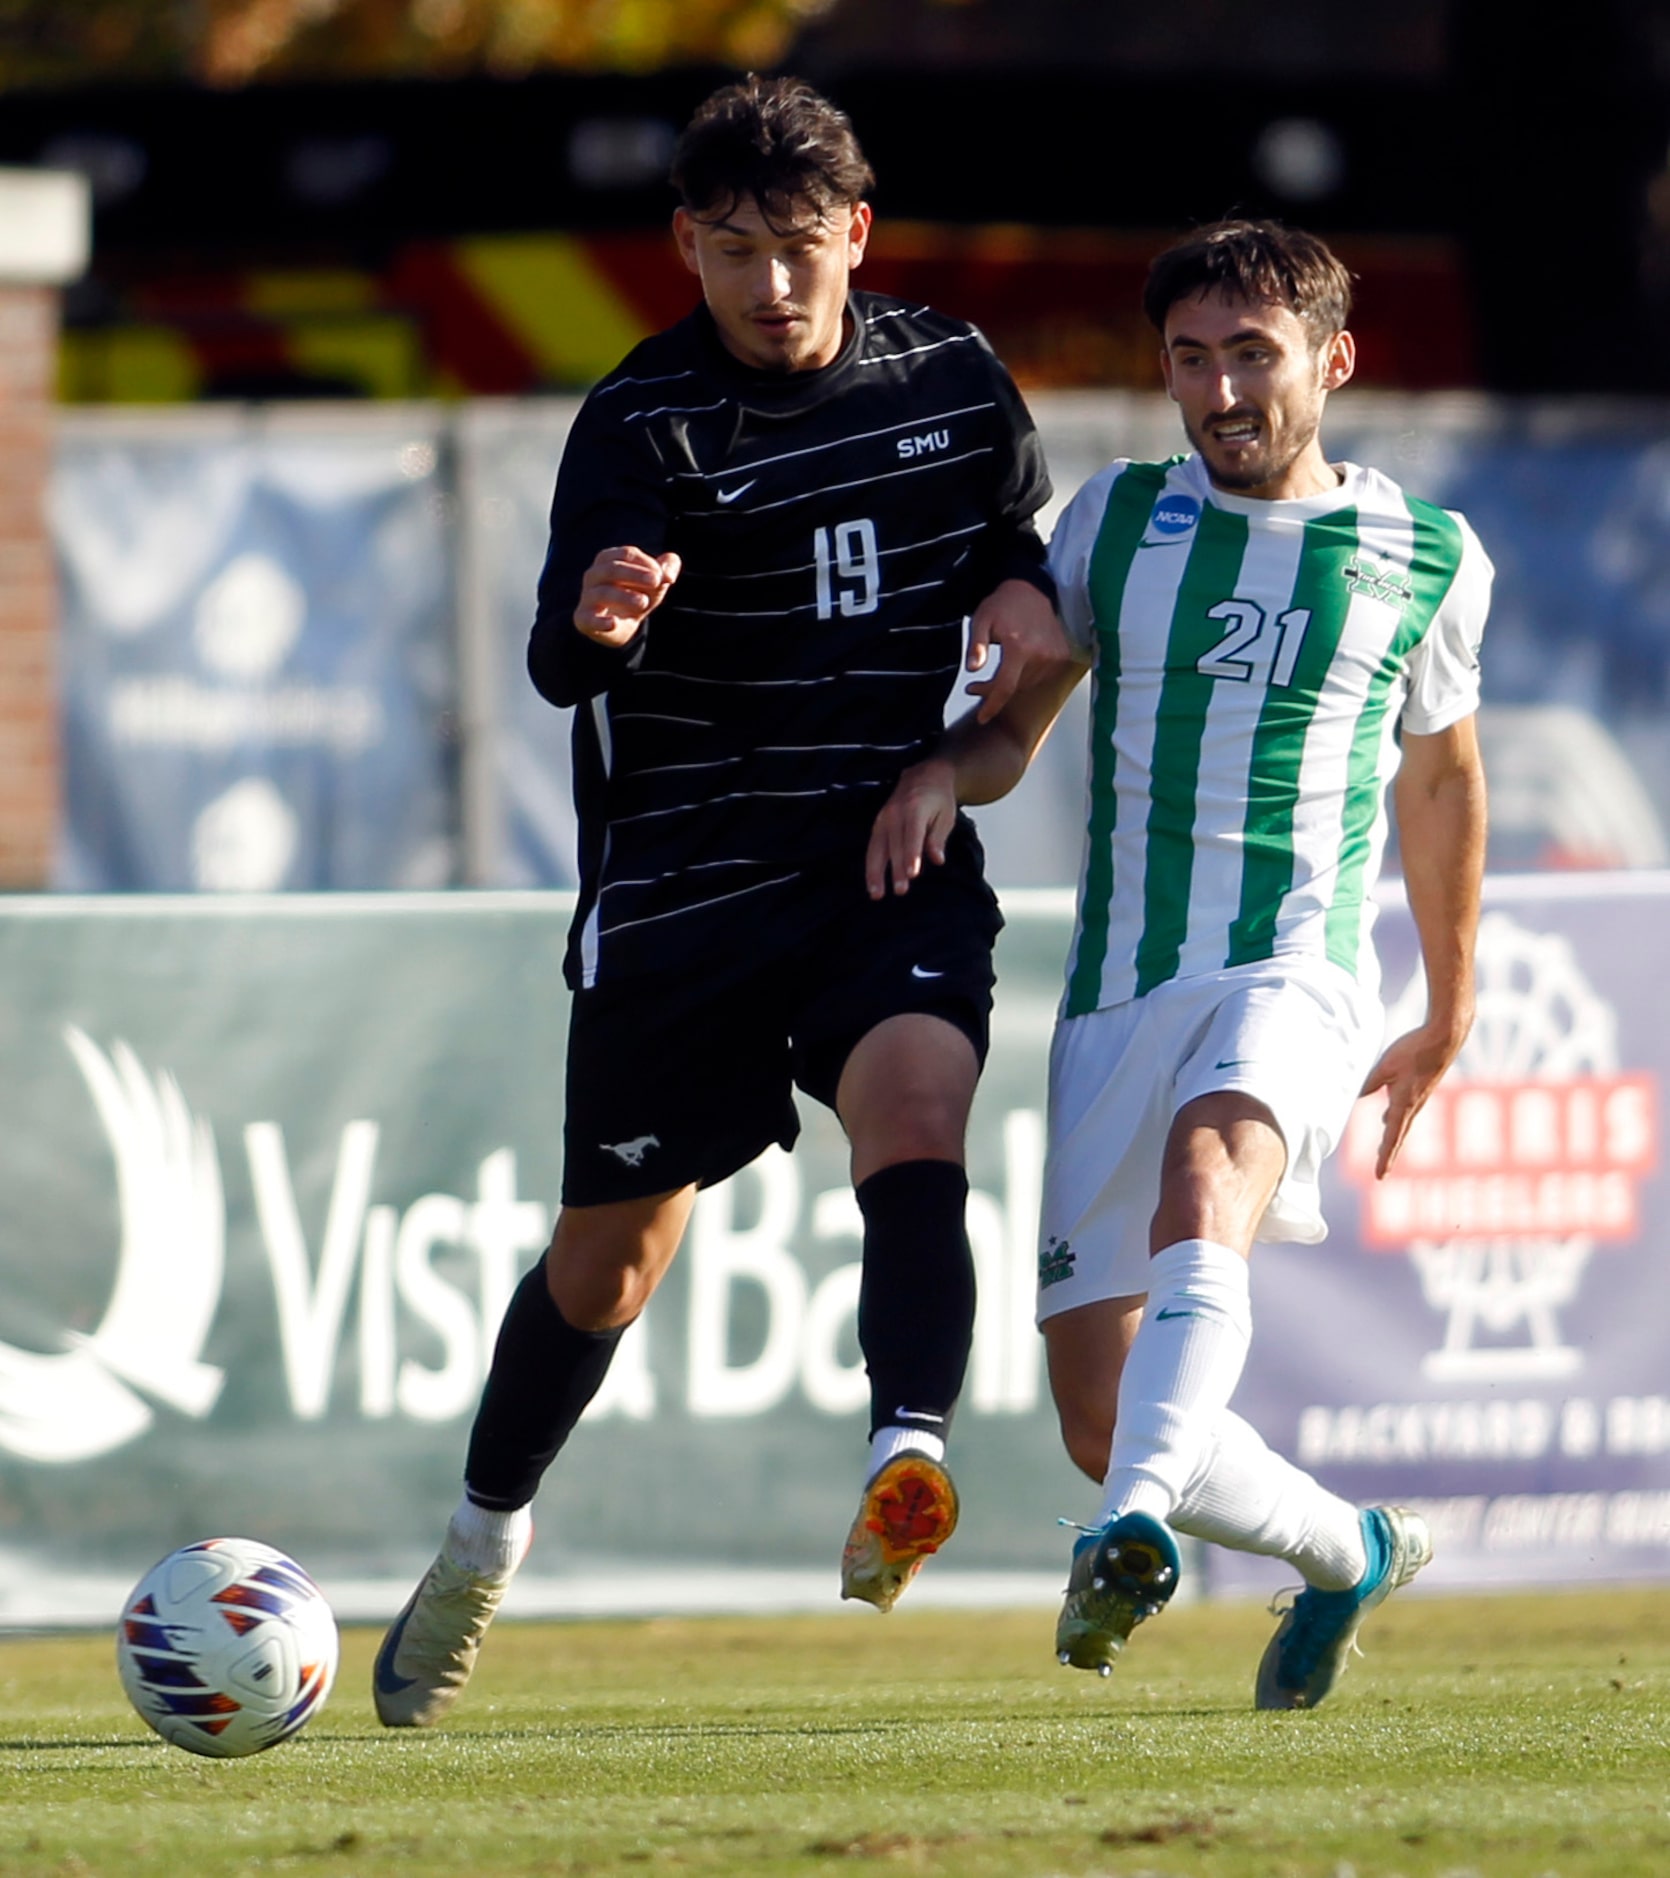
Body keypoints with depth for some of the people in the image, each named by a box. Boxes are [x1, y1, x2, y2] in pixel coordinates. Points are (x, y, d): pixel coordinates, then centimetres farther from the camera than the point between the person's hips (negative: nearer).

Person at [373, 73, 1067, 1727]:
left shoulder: (955, 380, 5)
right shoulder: (646, 423, -8)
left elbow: (1018, 528, 24)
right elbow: (561, 665, -19)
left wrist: (1023, 593, 0)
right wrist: (596, 619, -43)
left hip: (898, 860, 2)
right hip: (682, 887, -2)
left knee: (914, 1123, -28)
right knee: (613, 1245, 10)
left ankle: (906, 1463, -44)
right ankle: (483, 1542, 32)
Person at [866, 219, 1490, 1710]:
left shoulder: (1429, 561, 8)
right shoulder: (1118, 520, 11)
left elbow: (1438, 773, 23)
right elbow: (1017, 725, 17)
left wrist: (1450, 1015, 30)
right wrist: (942, 773, -8)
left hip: (1297, 976, -3)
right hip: (1118, 995, 3)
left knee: (1204, 1185, -38)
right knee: (1097, 1413, -1)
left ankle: (1138, 1531, -54)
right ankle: (1351, 1552, 25)